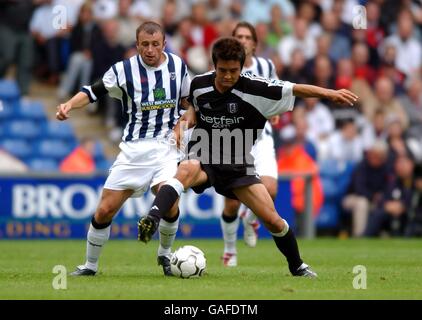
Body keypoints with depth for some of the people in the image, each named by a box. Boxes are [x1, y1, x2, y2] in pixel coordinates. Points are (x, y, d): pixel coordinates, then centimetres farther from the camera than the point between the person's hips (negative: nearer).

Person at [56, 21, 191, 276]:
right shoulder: (123, 70, -8)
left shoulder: (178, 66, 1)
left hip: (166, 145, 0)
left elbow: (187, 100, 17)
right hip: (134, 148, 0)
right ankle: (90, 265, 17)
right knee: (105, 210, -4)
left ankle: (165, 254, 7)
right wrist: (69, 105, -16)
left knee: (169, 203, -22)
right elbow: (94, 91, 1)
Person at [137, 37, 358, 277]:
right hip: (203, 158, 0)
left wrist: (329, 93, -27)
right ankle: (151, 220, -55)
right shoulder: (199, 85, -5)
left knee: (273, 220, -3)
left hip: (238, 164, 1)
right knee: (187, 170, -40)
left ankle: (297, 266, 23)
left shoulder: (253, 88, -14)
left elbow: (295, 89, -17)